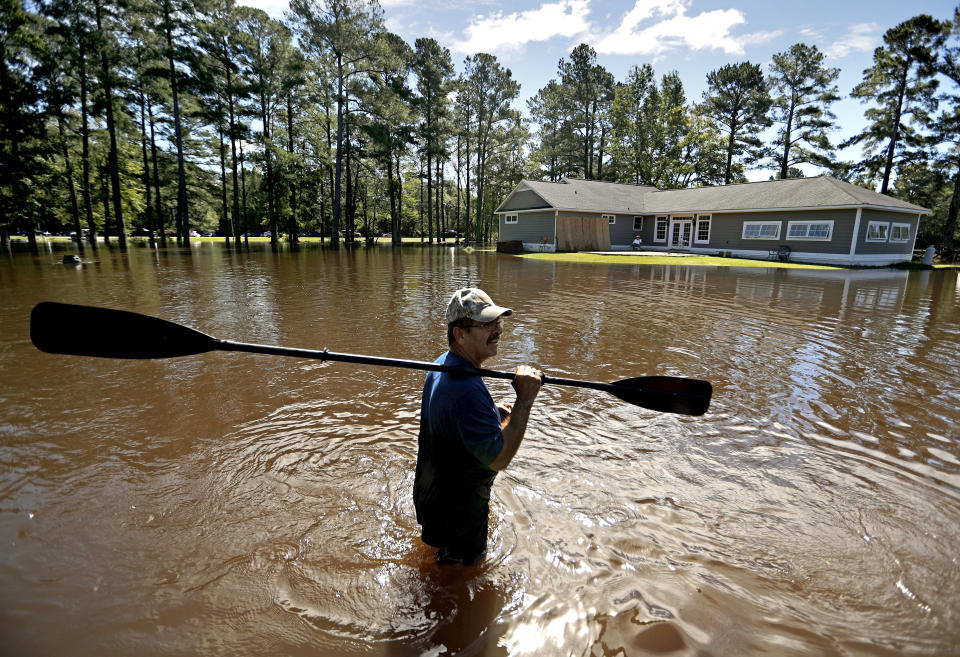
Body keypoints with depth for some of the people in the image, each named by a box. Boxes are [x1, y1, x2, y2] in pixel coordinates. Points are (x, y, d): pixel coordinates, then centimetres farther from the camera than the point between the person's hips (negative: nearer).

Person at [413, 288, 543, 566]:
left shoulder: (442, 365, -4)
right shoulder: (466, 389, -38)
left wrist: (494, 412, 0)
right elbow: (499, 458, -36)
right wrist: (524, 400, -35)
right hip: (458, 510, -9)